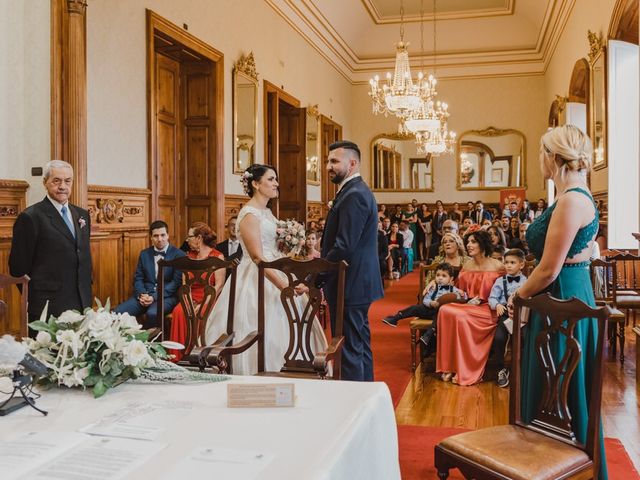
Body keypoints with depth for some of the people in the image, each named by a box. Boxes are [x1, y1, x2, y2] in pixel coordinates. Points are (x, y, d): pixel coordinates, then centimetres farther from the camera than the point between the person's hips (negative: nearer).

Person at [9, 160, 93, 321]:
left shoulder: (82, 215, 12)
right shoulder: (30, 217, -7)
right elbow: (18, 266, -5)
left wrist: (88, 296, 14)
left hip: (82, 305, 5)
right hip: (48, 308, -5)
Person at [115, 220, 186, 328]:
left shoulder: (178, 255, -2)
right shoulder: (144, 254, 14)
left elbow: (176, 282, -8)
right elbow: (138, 278, 12)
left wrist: (154, 297, -16)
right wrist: (142, 294, -10)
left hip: (167, 296, -4)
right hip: (145, 294, 5)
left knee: (152, 313, -36)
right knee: (118, 312, -20)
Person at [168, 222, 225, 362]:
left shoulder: (217, 256, -1)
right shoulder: (190, 256, 16)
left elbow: (219, 285, -9)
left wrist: (204, 304, -19)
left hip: (209, 299, -4)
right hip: (191, 299, 4)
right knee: (178, 311, -28)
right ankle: (177, 355, -26)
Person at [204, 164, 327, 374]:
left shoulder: (266, 212, 14)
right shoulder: (249, 214, -14)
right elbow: (257, 257, -22)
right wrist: (283, 285, -28)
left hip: (274, 274, 9)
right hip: (258, 280, -9)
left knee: (278, 330, 9)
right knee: (263, 333, -6)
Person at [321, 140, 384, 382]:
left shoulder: (354, 195, -17)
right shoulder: (357, 191, 15)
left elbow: (344, 247, -24)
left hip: (350, 286, -11)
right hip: (359, 282, 11)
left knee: (349, 350, -5)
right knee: (360, 346, 18)